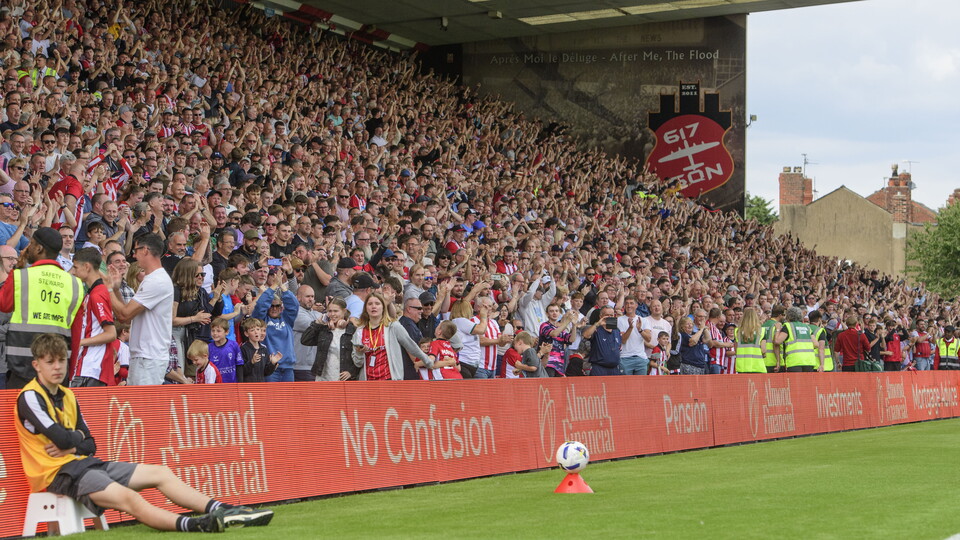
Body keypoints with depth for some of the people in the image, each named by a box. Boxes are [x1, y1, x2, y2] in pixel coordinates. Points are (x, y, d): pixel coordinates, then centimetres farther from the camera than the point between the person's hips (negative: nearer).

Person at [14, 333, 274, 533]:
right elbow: (62, 437, -21)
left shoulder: (67, 396, 17)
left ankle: (221, 511, -10)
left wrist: (71, 446, -7)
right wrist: (78, 438, 1)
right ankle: (189, 525, -55)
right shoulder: (30, 397, -9)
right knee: (127, 497, -33)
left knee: (160, 473, 1)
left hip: (82, 462, 9)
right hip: (56, 473, -9)